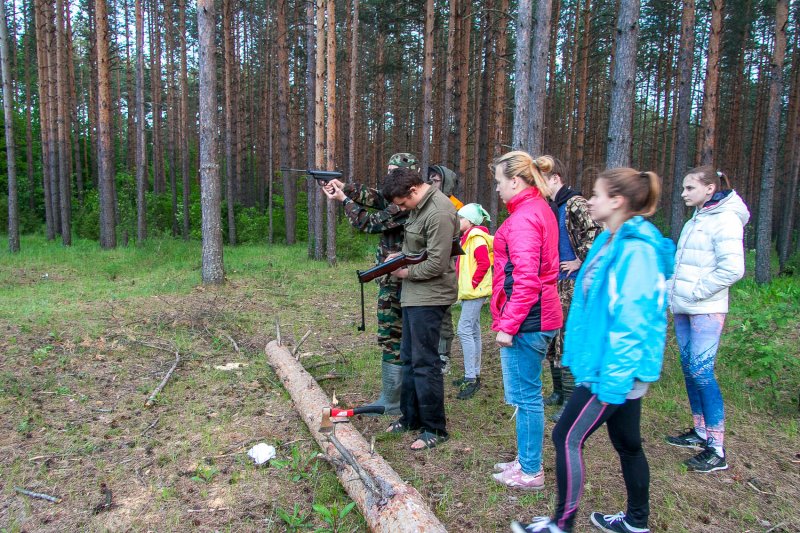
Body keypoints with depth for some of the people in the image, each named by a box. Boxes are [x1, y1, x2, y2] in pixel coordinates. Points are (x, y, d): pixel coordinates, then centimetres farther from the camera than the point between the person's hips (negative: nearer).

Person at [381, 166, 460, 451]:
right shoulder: (419, 206, 9)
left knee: (425, 362, -2)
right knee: (409, 358, 17)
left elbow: (436, 264, -23)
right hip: (413, 294, 10)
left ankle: (435, 429, 12)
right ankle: (411, 417, 31)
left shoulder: (439, 213, -21)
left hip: (429, 297, -10)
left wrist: (405, 272, -10)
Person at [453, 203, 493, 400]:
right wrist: (464, 285, 14)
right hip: (468, 292, 11)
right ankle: (474, 375, 21)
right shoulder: (468, 237, 17)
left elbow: (484, 263, -22)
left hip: (474, 292, -11)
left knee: (465, 330, -14)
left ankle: (470, 378, -12)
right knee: (473, 332, 13)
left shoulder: (476, 238, -13)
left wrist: (473, 283, -17)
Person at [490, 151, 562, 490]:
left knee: (525, 396, 1)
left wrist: (507, 325, -19)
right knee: (527, 394, 19)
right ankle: (527, 461, 32)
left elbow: (525, 279, -22)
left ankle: (530, 472, 15)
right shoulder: (540, 209, 15)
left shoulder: (523, 218, -16)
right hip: (542, 316, 10)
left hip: (525, 321, -10)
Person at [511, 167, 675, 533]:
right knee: (627, 444, 21)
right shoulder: (612, 241, 9)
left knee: (567, 438, -1)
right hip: (617, 368, 9)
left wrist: (612, 380, -22)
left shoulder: (636, 250, -22)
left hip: (618, 369, -9)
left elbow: (632, 321, -24)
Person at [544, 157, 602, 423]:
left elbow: (596, 232, -26)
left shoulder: (574, 204, -13)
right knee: (552, 339, 15)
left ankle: (570, 399, 5)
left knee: (568, 340, -5)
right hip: (551, 283, 9)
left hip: (571, 284, -9)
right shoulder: (549, 207, 14)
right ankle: (559, 391, 28)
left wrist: (580, 261, -18)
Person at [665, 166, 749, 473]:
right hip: (683, 309, 9)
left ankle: (717, 450, -1)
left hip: (706, 311, -9)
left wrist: (697, 291, -15)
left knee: (701, 372, -9)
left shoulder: (725, 219, -11)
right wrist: (675, 291, 11)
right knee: (689, 369, 13)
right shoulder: (696, 219, 15)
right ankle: (700, 432, 26)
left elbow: (732, 268, -20)